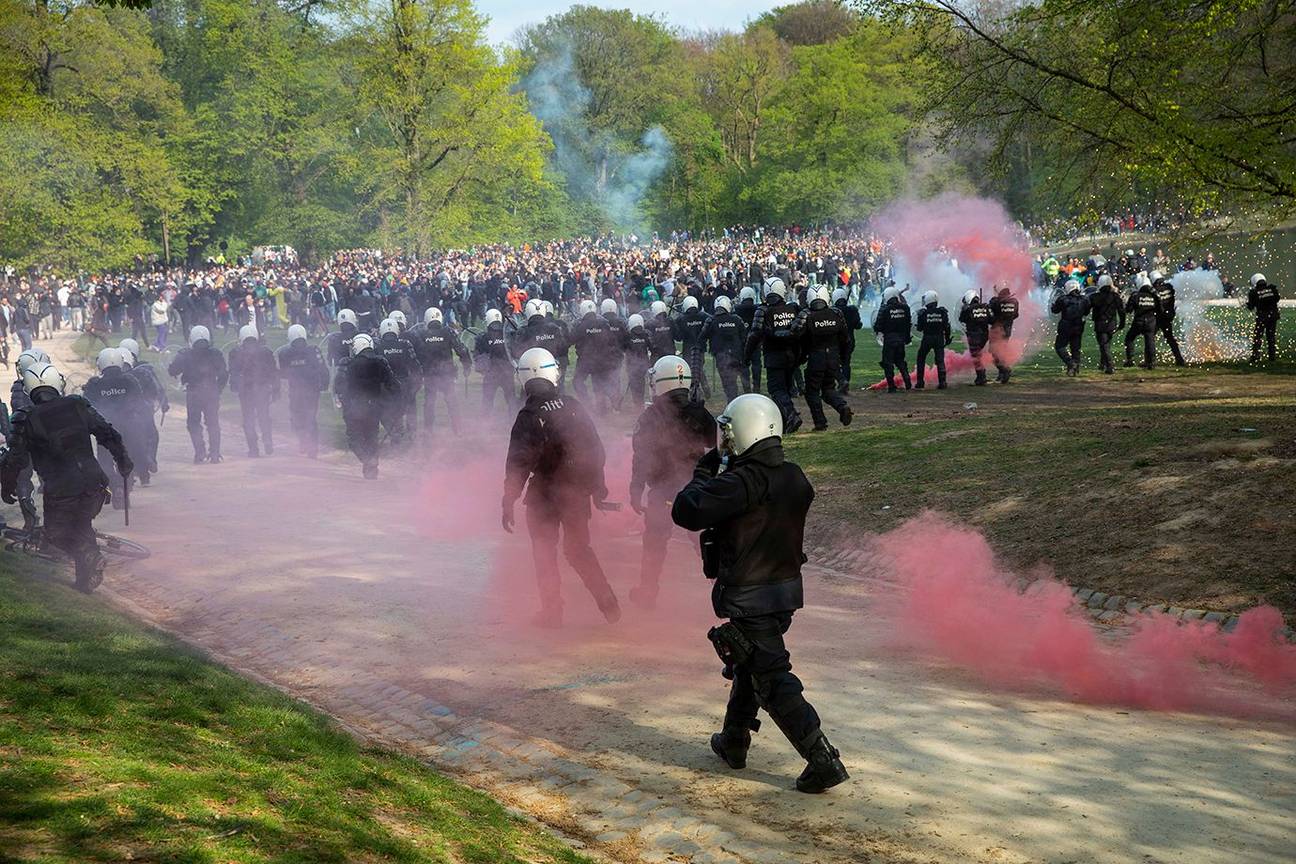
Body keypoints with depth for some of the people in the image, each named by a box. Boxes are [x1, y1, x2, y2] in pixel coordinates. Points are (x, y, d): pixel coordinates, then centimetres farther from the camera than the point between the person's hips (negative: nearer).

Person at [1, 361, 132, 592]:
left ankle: (89, 556, -11)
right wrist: (123, 461, 19)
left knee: (56, 534, 16)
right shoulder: (78, 406, 2)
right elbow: (110, 435, 5)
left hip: (59, 491, -3)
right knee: (82, 526, 26)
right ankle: (87, 576, 21)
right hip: (93, 485, 4)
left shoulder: (26, 419, -6)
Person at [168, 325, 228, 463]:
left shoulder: (185, 355, -3)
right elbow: (224, 375, 0)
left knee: (194, 423, 8)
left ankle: (200, 452, -4)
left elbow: (172, 371, -4)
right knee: (213, 423, 10)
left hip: (193, 393, -2)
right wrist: (218, 389, 13)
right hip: (212, 393, 2)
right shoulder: (215, 355, 1)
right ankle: (214, 453, 8)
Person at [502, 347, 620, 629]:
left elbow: (518, 465, -16)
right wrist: (598, 486, 16)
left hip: (544, 493, -4)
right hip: (577, 489, 4)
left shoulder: (528, 417, -16)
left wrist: (508, 503, -9)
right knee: (578, 548, 18)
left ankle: (552, 611, 11)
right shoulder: (573, 407, -2)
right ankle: (609, 606, 12)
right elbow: (596, 449, 5)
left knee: (544, 552, 11)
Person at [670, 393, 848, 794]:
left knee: (772, 679, -5)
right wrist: (720, 474, 14)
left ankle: (824, 761, -10)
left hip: (750, 597, -8)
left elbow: (686, 512, -26)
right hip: (786, 588, 8)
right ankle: (734, 742, 40)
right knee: (748, 664, 25)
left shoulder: (741, 482, -23)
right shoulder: (793, 478, 2)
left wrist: (703, 474, -9)